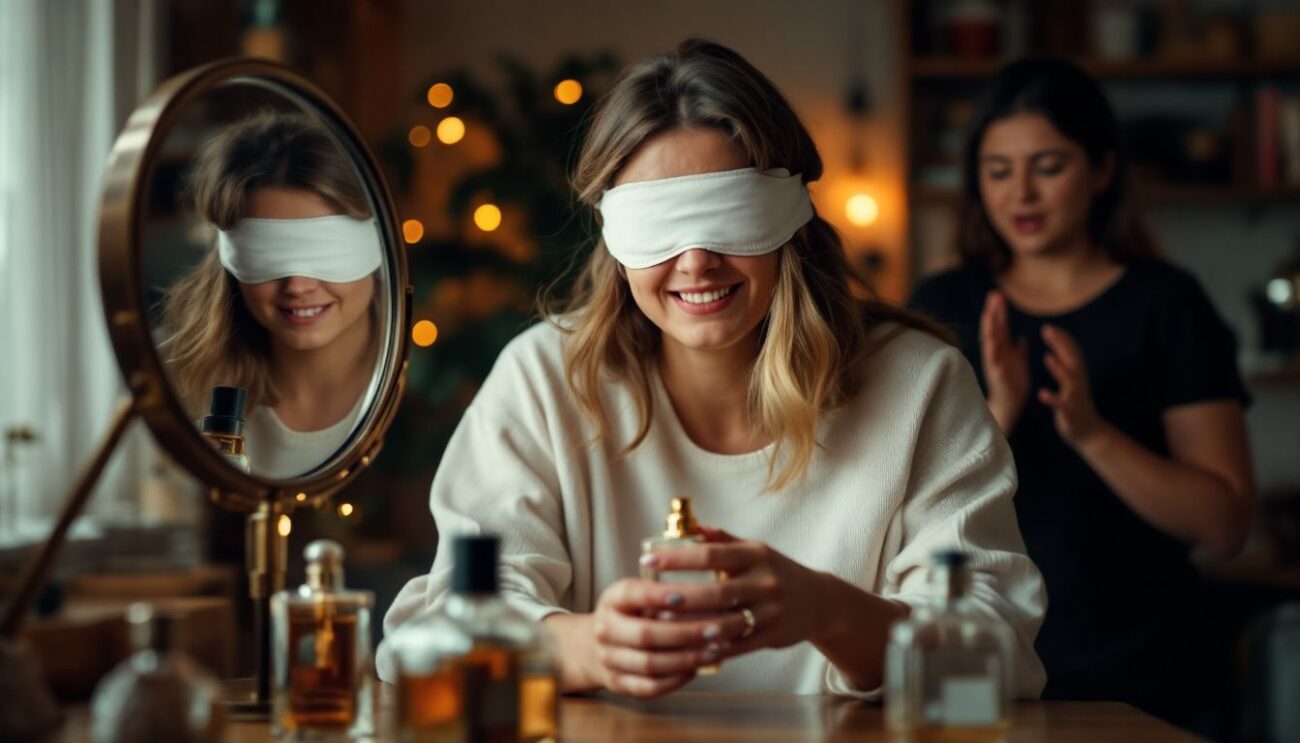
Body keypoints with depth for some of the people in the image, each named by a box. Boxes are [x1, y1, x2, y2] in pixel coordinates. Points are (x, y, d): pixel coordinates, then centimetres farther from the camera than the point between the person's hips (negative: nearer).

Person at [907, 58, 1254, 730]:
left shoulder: (1166, 305, -1)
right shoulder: (943, 306, 6)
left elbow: (1223, 526, -8)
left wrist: (1093, 432, -21)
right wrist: (995, 416, -20)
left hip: (1128, 681, -1)